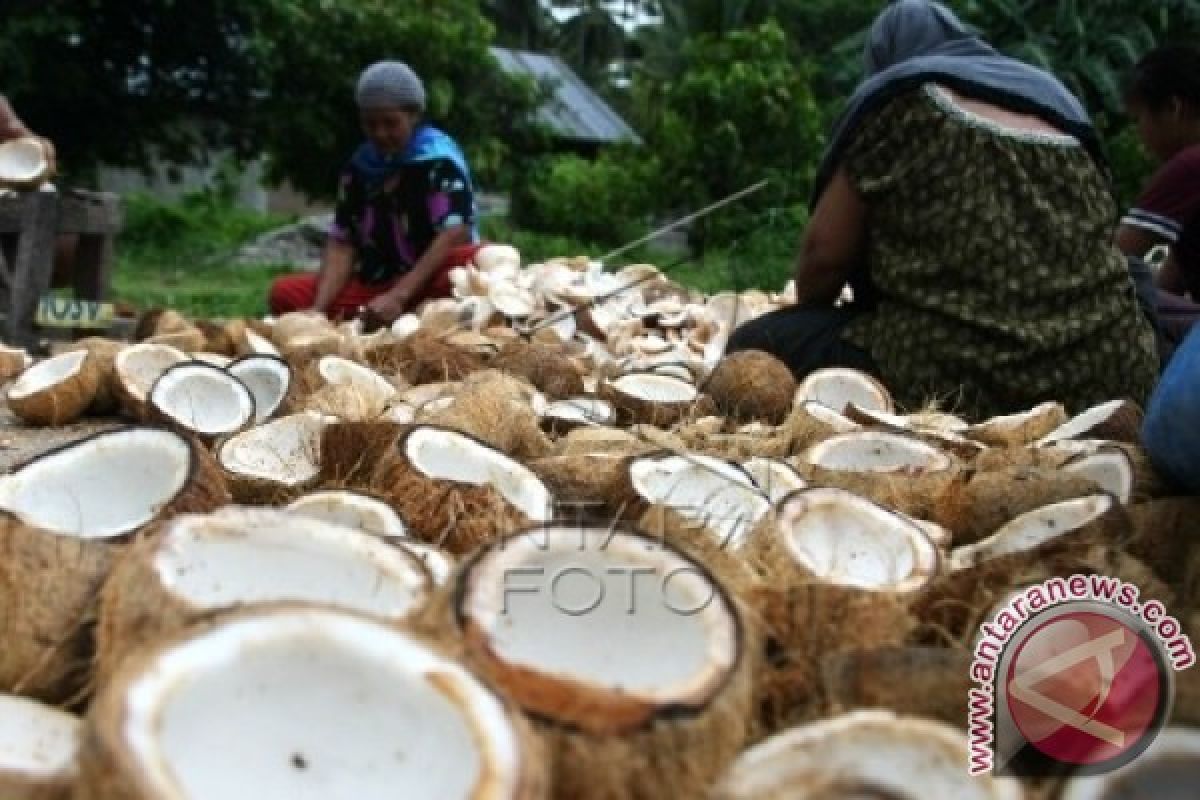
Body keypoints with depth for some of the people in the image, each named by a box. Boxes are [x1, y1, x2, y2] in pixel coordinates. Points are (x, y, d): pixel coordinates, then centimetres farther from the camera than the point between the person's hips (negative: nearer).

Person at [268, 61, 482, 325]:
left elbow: (456, 233, -19)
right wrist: (319, 308, -16)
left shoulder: (439, 157, -7)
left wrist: (399, 297, -28)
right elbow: (341, 243, 2)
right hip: (376, 285, 5)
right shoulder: (359, 166, 7)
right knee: (284, 292, -11)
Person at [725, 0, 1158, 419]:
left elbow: (824, 251, 1)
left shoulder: (896, 96, 3)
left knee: (756, 345, 7)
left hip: (957, 377, -7)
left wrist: (804, 323, 23)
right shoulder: (1058, 99, 20)